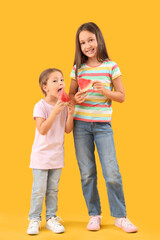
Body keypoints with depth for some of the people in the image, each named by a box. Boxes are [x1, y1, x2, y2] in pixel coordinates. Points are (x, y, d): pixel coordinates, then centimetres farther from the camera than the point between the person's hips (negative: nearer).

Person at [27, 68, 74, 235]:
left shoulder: (63, 105, 3)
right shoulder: (40, 106, -13)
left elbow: (68, 130, 3)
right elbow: (42, 130, -22)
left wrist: (70, 113, -12)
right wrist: (55, 112, -29)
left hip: (57, 155, 5)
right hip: (41, 155, -5)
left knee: (53, 189, 12)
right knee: (39, 190, -1)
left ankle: (51, 218, 22)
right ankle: (34, 220, 13)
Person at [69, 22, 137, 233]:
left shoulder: (111, 67, -1)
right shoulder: (77, 68, 5)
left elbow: (121, 96, 2)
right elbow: (71, 94, 13)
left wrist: (105, 91, -16)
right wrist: (76, 98, -10)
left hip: (103, 125, -2)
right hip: (81, 124, 2)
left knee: (112, 174, -5)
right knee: (87, 174, 6)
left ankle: (120, 216, 10)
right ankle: (94, 215, 19)